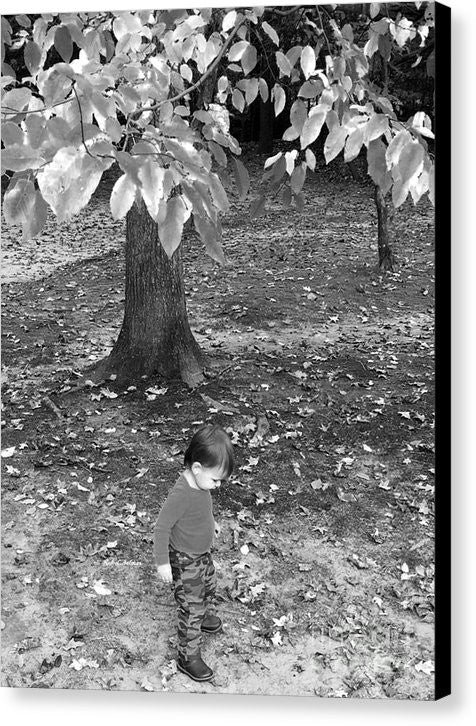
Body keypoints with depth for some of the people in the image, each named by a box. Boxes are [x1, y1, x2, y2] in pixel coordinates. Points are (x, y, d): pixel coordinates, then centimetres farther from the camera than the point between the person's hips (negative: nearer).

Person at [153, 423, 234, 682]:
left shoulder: (200, 481, -11)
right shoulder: (181, 493, -37)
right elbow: (161, 527, -29)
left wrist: (210, 522, 28)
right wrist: (162, 562, -22)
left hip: (202, 553, 9)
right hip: (184, 561, -9)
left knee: (209, 584, 31)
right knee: (191, 608, 3)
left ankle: (206, 617, 59)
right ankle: (188, 658, 20)